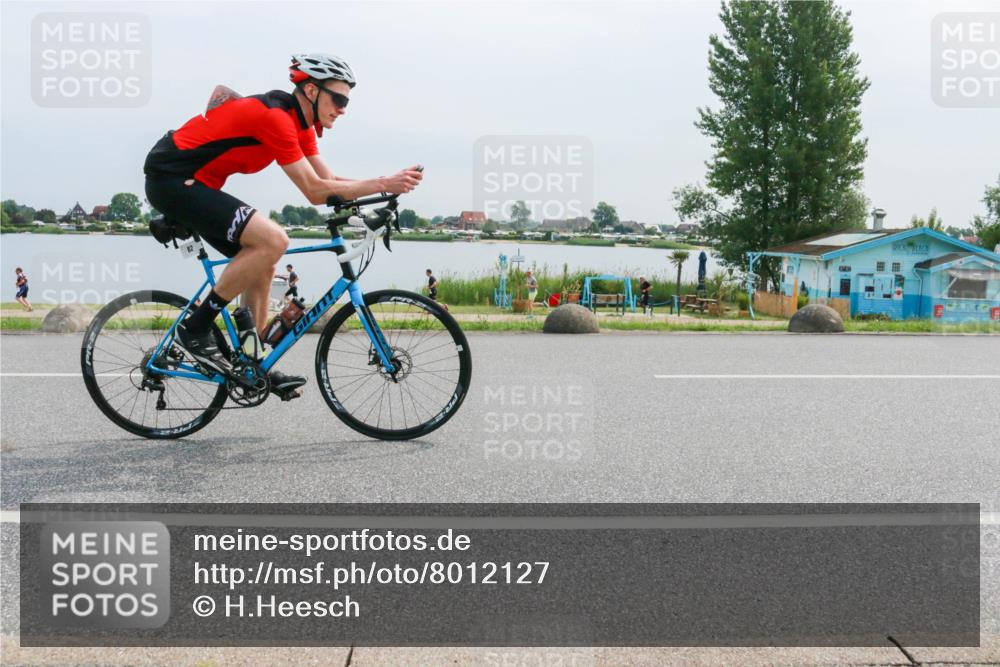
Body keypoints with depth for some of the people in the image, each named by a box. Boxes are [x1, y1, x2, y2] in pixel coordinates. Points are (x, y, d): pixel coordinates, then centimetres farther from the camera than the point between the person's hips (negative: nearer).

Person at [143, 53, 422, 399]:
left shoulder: (300, 122, 8)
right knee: (273, 240, -24)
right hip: (171, 179, -10)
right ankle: (195, 329, -13)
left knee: (261, 262, 9)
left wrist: (387, 185, -8)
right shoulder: (275, 117, -22)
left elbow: (329, 180, 5)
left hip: (193, 184, 10)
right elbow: (314, 191, -23)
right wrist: (382, 184, -24)